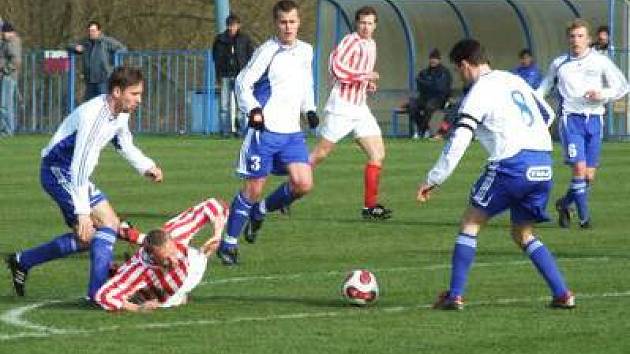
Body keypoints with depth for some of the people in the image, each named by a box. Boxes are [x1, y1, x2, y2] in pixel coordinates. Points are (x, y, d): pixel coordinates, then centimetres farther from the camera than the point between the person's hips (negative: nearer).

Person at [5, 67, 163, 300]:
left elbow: (124, 145, 23)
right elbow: (80, 166, -31)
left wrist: (146, 167, 6)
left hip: (73, 174, 10)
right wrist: (82, 212, -32)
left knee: (87, 238, 15)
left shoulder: (121, 114, 1)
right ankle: (98, 292, -19)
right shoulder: (94, 116, -28)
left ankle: (22, 261, 27)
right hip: (59, 171, -10)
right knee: (108, 222, -18)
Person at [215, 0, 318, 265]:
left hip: (292, 132, 5)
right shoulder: (268, 51, -9)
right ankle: (229, 244, 11)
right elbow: (243, 83, -9)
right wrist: (253, 109, -24)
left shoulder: (306, 51, 10)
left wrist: (309, 110, 9)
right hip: (265, 131, -5)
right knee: (253, 188, -3)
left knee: (303, 184, -10)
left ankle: (260, 211, 17)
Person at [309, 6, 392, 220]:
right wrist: (365, 75, -22)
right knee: (320, 154, -2)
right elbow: (336, 67, -26)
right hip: (342, 106, -8)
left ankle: (370, 206, 0)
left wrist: (369, 84, 11)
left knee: (378, 154, -2)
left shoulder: (371, 44, 15)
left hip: (360, 108, 8)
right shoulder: (351, 42, -12)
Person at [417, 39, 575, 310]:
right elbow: (547, 115, 30)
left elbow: (458, 143, -10)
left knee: (470, 223, 6)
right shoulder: (514, 81, 19)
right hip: (543, 165, 7)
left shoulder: (479, 92, -3)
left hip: (512, 163, -7)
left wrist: (433, 180, -6)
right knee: (523, 235, 20)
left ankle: (455, 295, -2)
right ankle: (562, 294, 7)